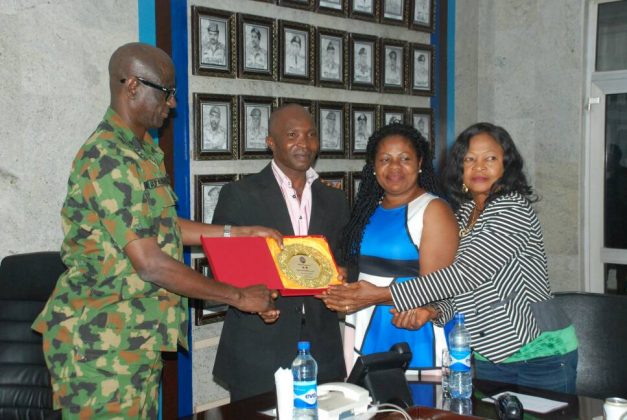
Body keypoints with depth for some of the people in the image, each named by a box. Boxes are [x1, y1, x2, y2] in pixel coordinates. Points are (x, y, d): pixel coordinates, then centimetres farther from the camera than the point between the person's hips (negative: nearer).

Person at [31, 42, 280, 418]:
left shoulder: (143, 151, 11)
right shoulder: (109, 158, -20)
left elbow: (163, 227, 19)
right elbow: (149, 263, -23)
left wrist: (241, 233, 14)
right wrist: (238, 296, -15)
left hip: (139, 337, 9)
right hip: (102, 342, -9)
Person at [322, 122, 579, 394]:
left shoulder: (513, 208, -16)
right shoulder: (464, 214, 8)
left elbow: (466, 274, -24)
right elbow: (461, 289, 9)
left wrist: (383, 295, -24)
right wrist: (433, 312, -14)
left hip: (541, 354, -6)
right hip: (489, 356, 6)